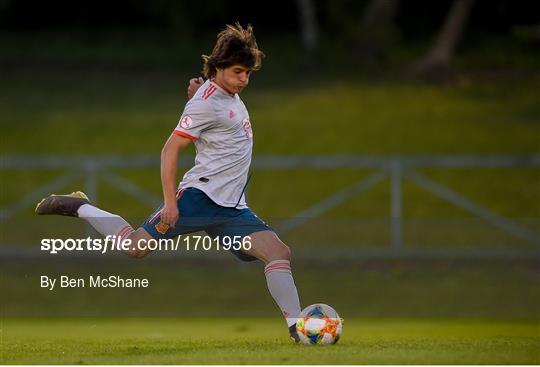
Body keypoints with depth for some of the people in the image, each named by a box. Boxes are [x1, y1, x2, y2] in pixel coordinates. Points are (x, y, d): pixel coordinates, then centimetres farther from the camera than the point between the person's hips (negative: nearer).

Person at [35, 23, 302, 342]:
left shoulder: (231, 95, 13)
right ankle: (79, 208, 14)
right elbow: (170, 150, -14)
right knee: (136, 247, -8)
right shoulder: (207, 103, -12)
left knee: (279, 252, -9)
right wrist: (170, 201, -19)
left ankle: (298, 328, -9)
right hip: (200, 196, -7)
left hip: (232, 208, 7)